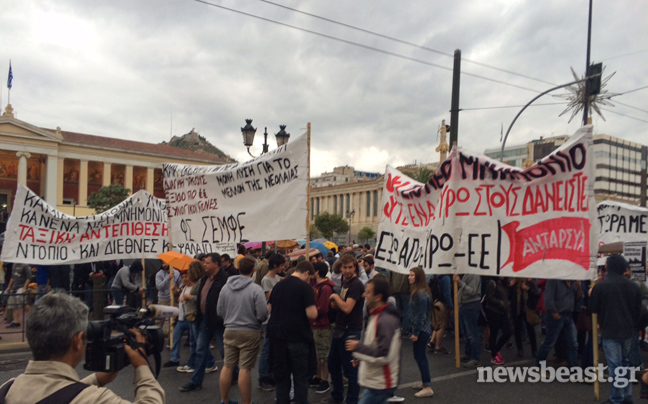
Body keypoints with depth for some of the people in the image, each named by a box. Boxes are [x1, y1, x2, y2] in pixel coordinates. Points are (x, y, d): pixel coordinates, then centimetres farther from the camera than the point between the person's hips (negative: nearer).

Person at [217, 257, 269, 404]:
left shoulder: (226, 287, -1)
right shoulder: (256, 289, -16)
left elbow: (219, 310, 7)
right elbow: (263, 314, -16)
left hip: (230, 331, 5)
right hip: (250, 333, -5)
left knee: (227, 366, 14)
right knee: (245, 369, 1)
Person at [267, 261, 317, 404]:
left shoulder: (278, 285, 5)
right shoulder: (305, 287, -12)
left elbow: (270, 308, 15)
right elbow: (312, 314, -18)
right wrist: (314, 310, 2)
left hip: (277, 335, 5)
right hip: (297, 337, -5)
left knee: (281, 375, 15)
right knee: (301, 377, 8)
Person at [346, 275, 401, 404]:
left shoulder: (386, 320, -24)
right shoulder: (376, 316, 8)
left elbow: (384, 356, -27)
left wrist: (358, 347, -19)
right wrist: (360, 357, 9)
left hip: (380, 384, -10)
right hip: (375, 380, 10)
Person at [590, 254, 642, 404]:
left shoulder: (600, 286, -12)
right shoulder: (633, 286, 5)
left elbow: (593, 309, -4)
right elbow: (638, 310, 12)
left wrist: (601, 323, 17)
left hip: (610, 331, -5)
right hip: (629, 331, 5)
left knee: (615, 366, -2)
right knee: (626, 364, 17)